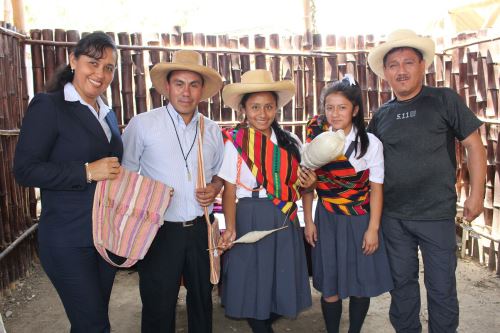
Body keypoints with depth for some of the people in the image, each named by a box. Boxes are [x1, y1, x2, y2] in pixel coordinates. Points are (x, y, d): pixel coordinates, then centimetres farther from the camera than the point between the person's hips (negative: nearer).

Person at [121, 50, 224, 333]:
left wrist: (214, 189, -3)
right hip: (160, 231, -3)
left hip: (200, 228, 4)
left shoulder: (212, 130, 5)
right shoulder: (142, 124, -7)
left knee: (202, 299, 19)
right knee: (159, 306, 9)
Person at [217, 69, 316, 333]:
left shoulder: (290, 142, 6)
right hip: (251, 219, -3)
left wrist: (307, 184, -7)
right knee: (252, 285, 6)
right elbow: (229, 191, -6)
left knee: (283, 283, 11)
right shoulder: (235, 142, -4)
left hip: (285, 220, 4)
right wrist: (230, 228, -16)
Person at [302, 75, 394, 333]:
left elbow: (376, 188, -5)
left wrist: (373, 228, -6)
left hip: (360, 220, -1)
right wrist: (308, 221, 1)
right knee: (329, 286, 7)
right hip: (327, 220, 1)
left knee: (360, 285, 10)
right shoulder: (316, 139, -3)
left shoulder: (370, 143, -8)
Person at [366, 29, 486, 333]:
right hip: (393, 216, 4)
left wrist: (477, 194, -7)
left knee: (441, 286, 9)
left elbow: (474, 145, -4)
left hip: (437, 215, -3)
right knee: (401, 281, 16)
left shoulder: (444, 100, -4)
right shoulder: (381, 116, 6)